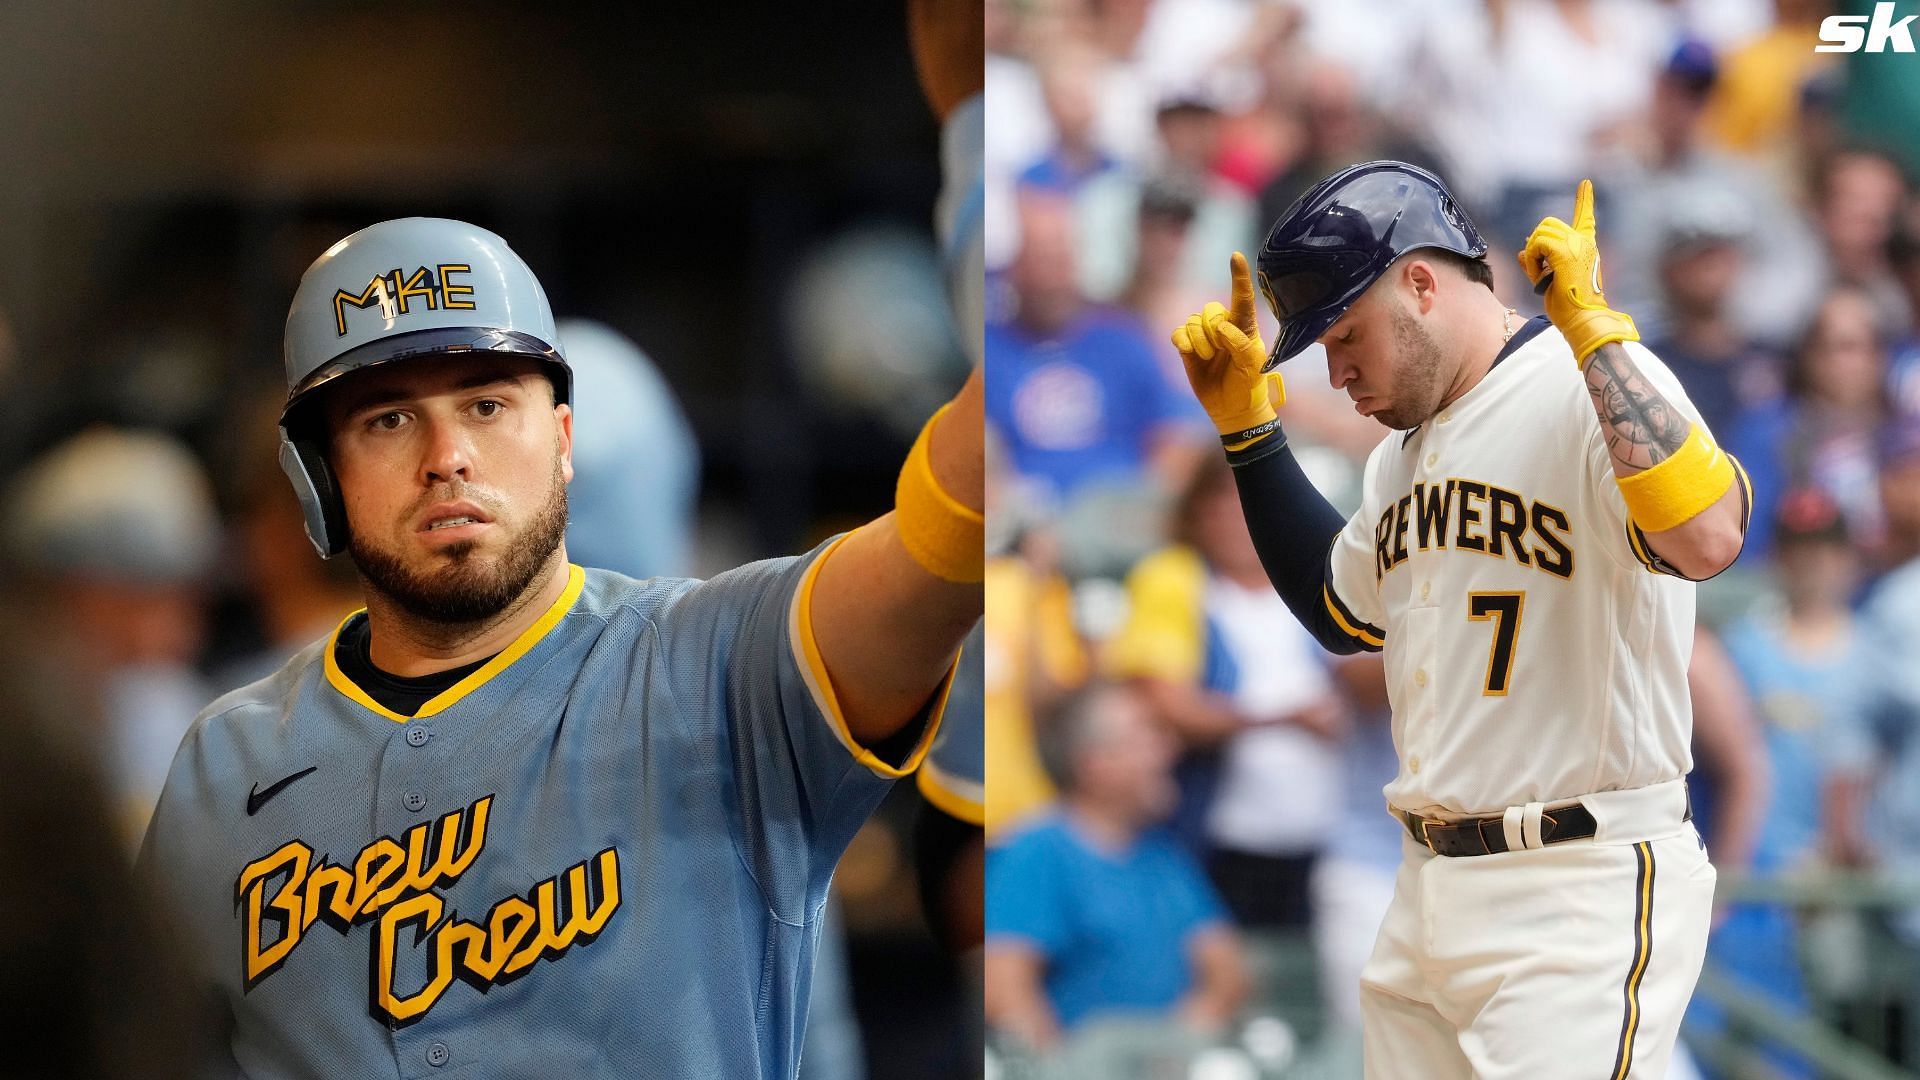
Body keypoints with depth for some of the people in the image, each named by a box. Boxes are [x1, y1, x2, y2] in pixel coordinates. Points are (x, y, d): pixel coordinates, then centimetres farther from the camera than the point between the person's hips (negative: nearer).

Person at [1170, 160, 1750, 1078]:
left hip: (1580, 895, -9)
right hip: (1429, 894, 9)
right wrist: (1247, 421, 25)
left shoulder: (1595, 389, -11)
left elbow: (1706, 538, -30)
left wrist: (1589, 323, -27)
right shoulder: (1404, 450, 17)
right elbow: (1339, 610, 32)